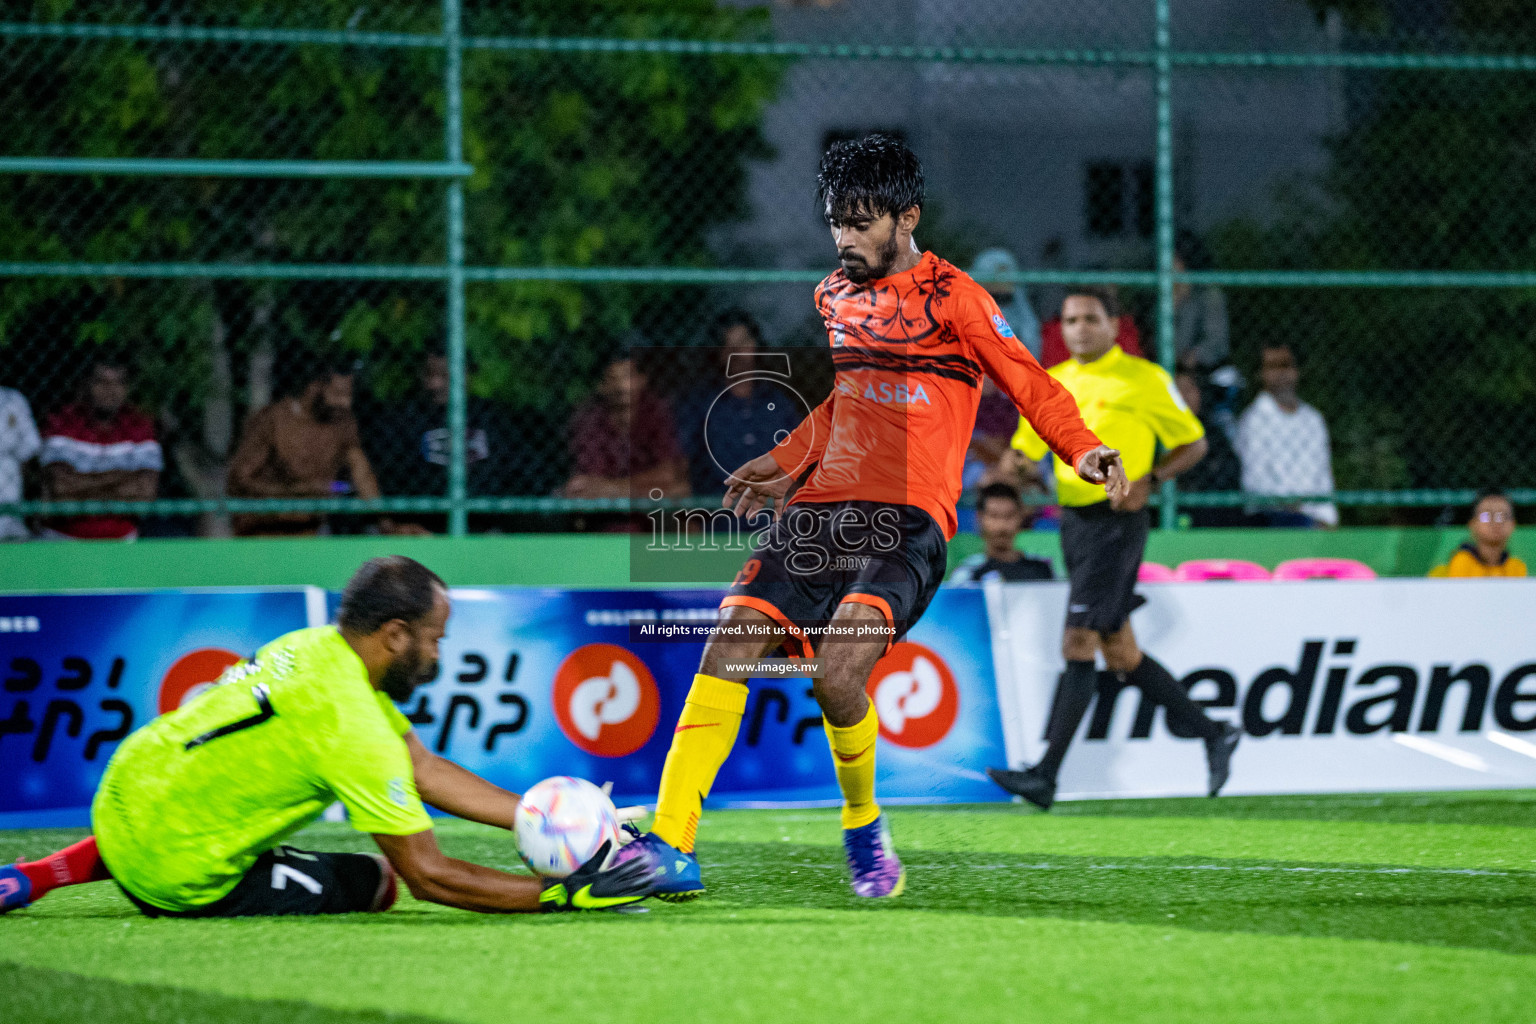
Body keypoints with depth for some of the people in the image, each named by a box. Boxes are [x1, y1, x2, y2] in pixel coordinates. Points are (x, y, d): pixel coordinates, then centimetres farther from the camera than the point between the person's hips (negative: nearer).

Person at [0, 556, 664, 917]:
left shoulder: (317, 648, 4)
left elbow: (426, 771, 10)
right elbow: (429, 876, -19)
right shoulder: (353, 729, -23)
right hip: (179, 876, -8)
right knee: (376, 882, 3)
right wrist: (562, 895, -16)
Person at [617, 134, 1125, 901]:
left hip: (905, 520, -6)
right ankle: (669, 847, -11)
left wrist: (1083, 450, -17)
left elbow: (1029, 383, -2)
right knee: (725, 655, -11)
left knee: (836, 673, -25)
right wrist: (782, 465, 33)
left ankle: (864, 829, 4)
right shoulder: (834, 296, 18)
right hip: (818, 511, 6)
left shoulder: (950, 297, -1)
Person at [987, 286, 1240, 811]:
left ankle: (1046, 775, -15)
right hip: (1074, 523, 7)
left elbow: (1193, 442, 1)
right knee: (1120, 653, 10)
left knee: (1078, 645, -13)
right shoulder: (1051, 384, 12)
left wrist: (1149, 479, -14)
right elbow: (1024, 449, 15)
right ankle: (1212, 733, 25)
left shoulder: (1144, 379, -5)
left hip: (1116, 523, -7)